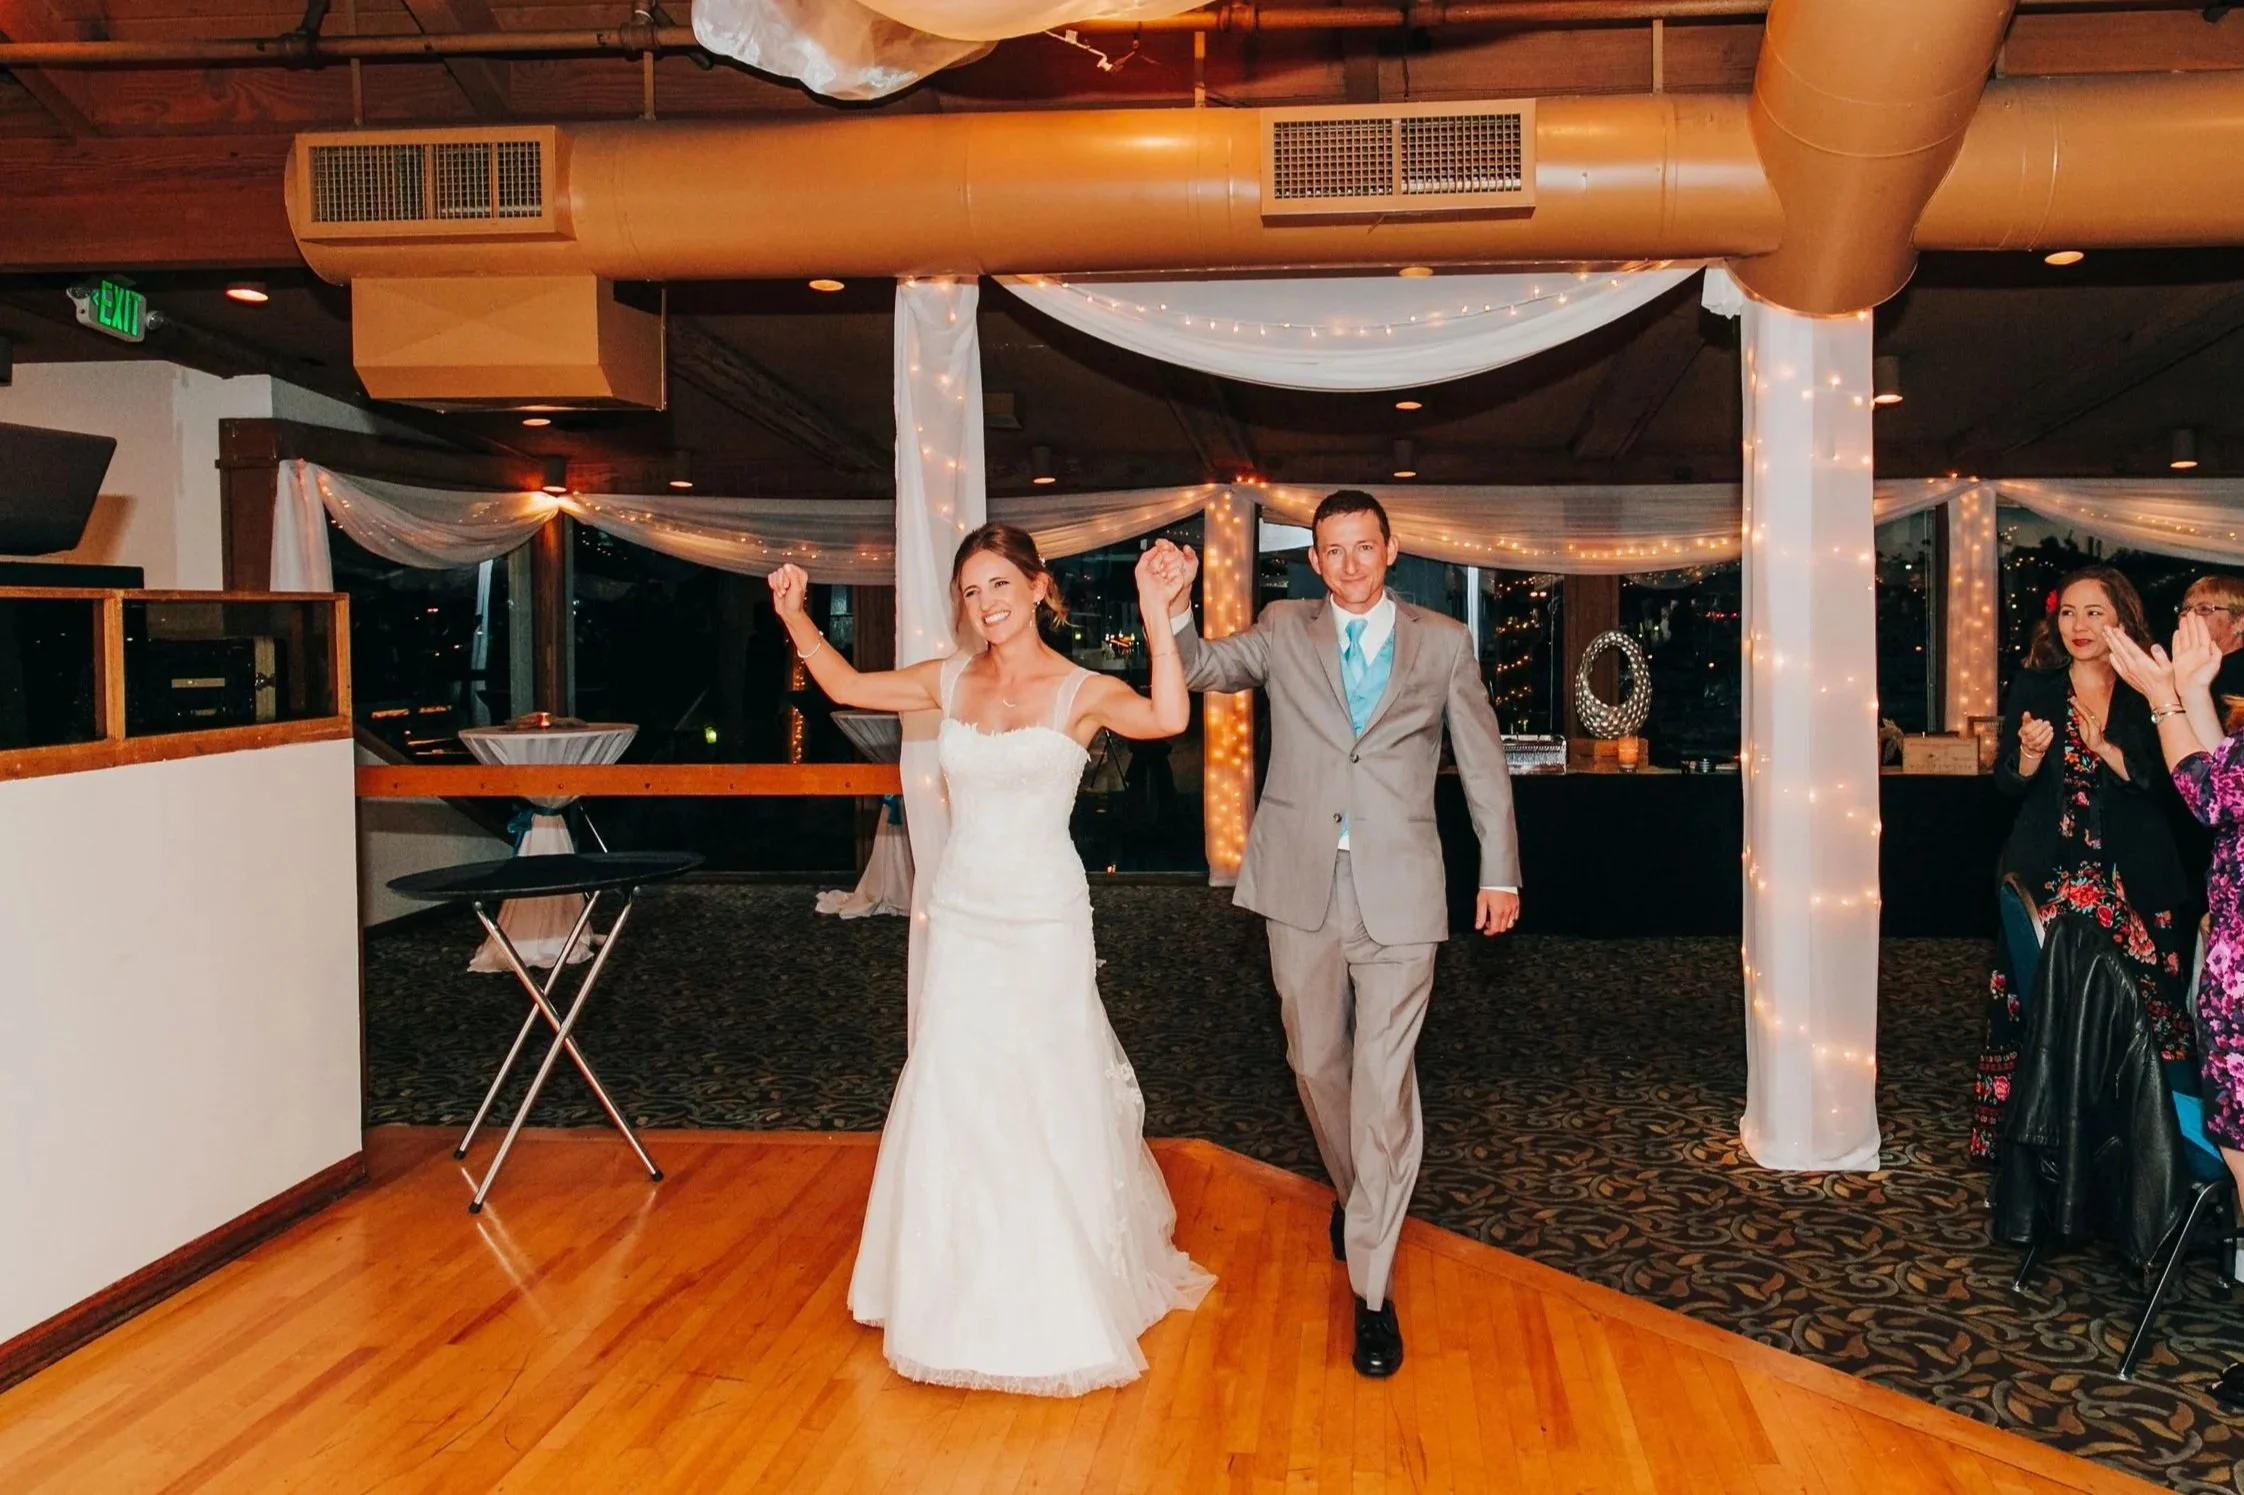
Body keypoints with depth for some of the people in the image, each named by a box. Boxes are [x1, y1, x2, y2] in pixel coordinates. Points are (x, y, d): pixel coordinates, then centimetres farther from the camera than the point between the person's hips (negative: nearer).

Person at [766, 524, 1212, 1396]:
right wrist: (796, 618, 1)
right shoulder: (950, 682, 5)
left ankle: (1061, 1301, 24)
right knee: (953, 1103, 10)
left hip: (1044, 923, -4)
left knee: (1051, 1107, 5)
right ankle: (968, 1297, 29)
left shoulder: (1082, 691, -9)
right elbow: (847, 686, 15)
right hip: (961, 918, 4)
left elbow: (1168, 717, -28)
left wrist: (1157, 614, -35)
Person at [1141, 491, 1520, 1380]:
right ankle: (1354, 1194, 42)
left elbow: (1483, 761, 10)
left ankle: (1372, 1289, 3)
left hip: (1399, 891, -2)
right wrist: (1172, 607, -20)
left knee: (1384, 1081, -5)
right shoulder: (1283, 632, 8)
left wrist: (1500, 872, 11)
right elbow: (1202, 670, -1)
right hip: (1302, 885, 2)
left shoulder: (1443, 643, 5)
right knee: (1316, 1063, 14)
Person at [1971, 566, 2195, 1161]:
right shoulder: (2033, 688, 7)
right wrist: (2030, 753, -17)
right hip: (2048, 877, 0)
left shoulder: (2147, 696, 7)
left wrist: (2104, 746, -15)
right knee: (2035, 1000, -5)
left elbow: (2164, 782, -3)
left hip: (2132, 881, 0)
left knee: (2139, 1010, -5)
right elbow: (2007, 783, 3)